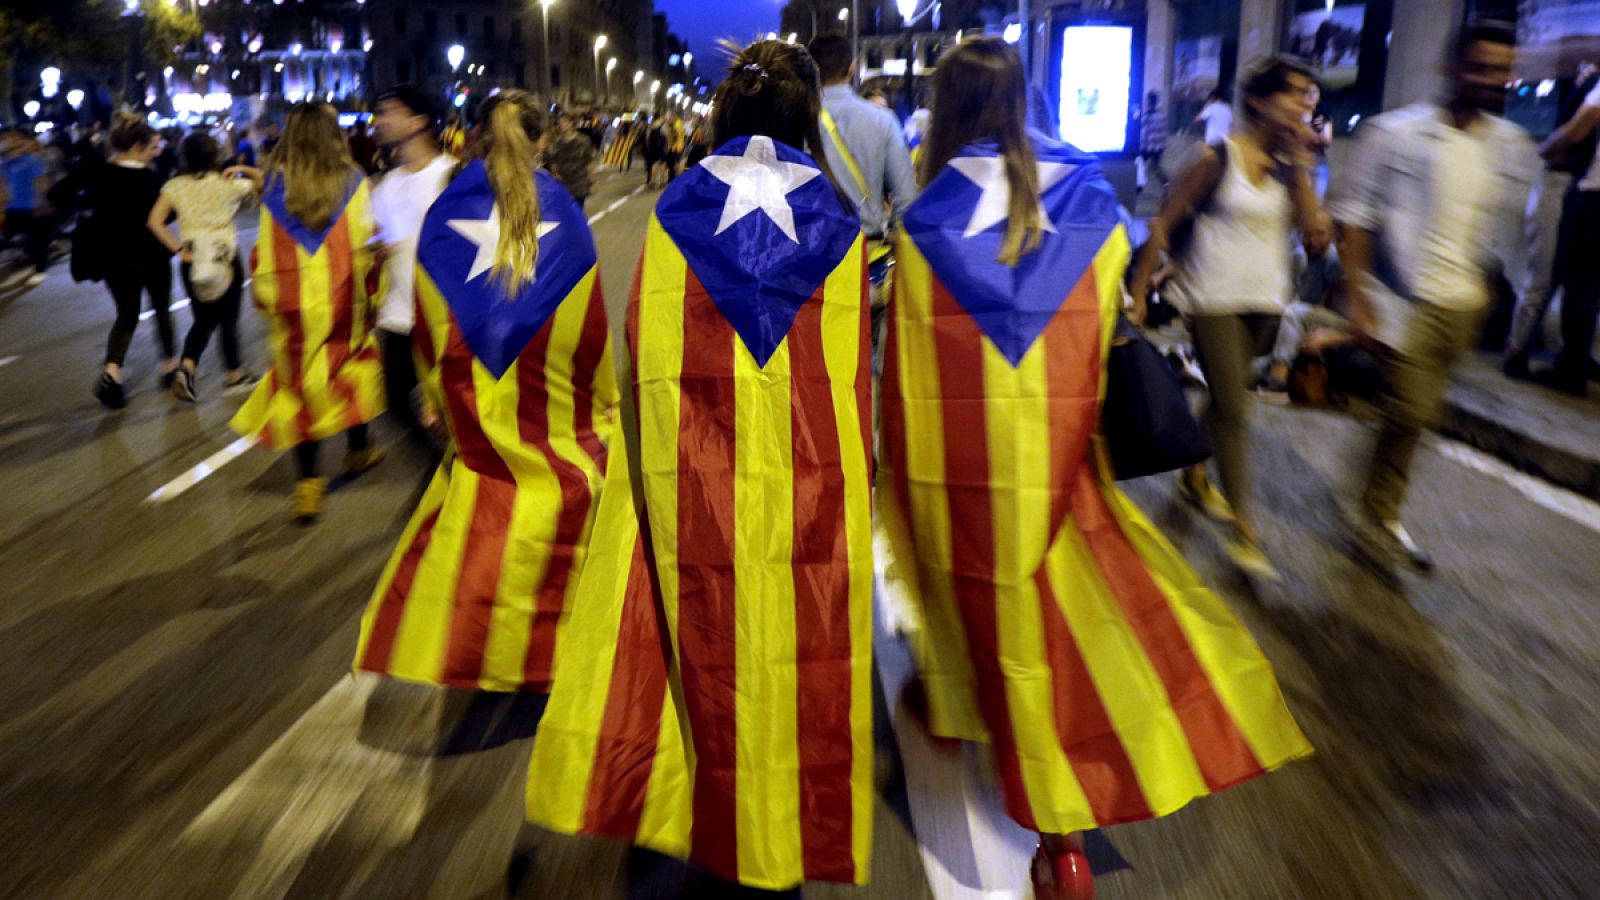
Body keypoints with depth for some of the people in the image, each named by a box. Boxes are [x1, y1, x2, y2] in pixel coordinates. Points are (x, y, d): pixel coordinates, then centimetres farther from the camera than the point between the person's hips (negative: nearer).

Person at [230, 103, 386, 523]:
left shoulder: (276, 184, -1)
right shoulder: (351, 181, -5)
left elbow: (266, 252, 2)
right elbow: (366, 244, -7)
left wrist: (265, 296, 12)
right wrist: (371, 292, 4)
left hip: (295, 304, 1)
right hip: (345, 300, -1)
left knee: (300, 383, 6)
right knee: (354, 368, 20)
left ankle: (308, 482, 6)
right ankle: (358, 450, 33)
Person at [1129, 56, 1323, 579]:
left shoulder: (1287, 162, 6)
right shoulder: (1218, 157, -11)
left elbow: (1309, 223, -7)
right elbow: (1164, 224, -8)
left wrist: (1300, 162, -11)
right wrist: (1138, 290, -8)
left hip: (1263, 300, 6)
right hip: (1214, 299, -6)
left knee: (1224, 399, 18)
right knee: (1233, 409, -9)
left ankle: (1194, 477, 39)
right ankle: (1243, 527, -3)